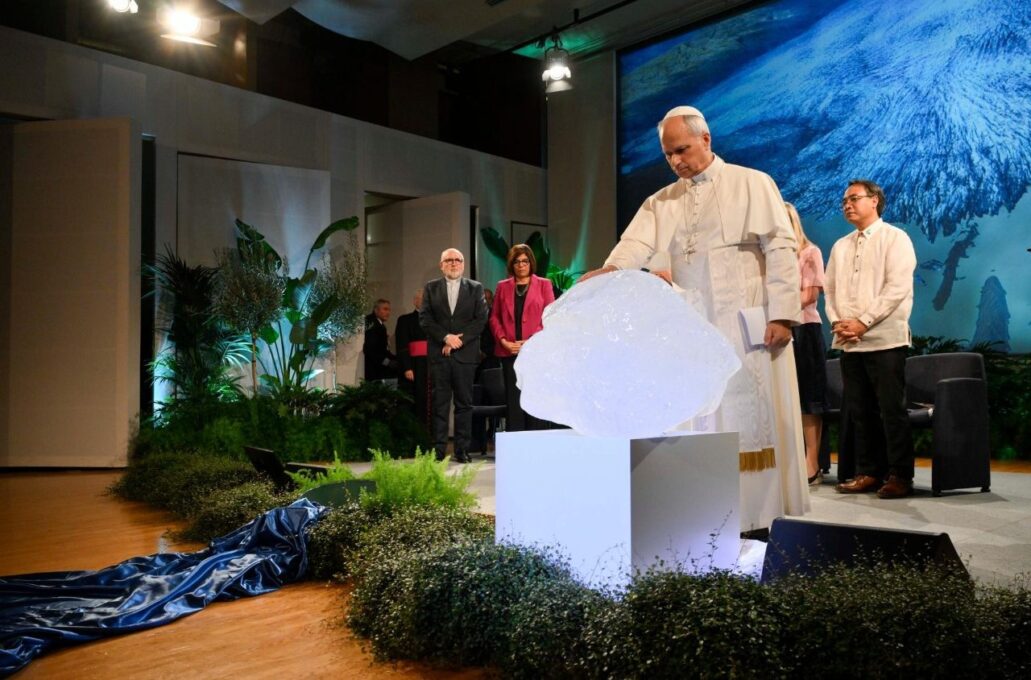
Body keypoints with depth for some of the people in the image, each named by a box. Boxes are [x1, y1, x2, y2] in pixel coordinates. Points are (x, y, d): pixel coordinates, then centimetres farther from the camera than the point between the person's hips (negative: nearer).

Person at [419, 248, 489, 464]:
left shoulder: (475, 288, 9)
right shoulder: (431, 288, 11)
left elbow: (481, 319, 0)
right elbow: (425, 318, 2)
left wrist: (459, 340, -9)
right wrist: (446, 337, -11)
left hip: (465, 354, 0)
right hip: (438, 354, 0)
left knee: (464, 403, 2)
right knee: (439, 403, 1)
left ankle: (462, 449, 8)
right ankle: (438, 449, 4)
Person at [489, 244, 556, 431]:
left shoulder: (543, 284, 8)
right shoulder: (502, 286, 14)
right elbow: (494, 317, 11)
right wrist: (503, 341, -4)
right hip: (509, 352, 2)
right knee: (513, 400, 2)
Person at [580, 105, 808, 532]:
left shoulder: (752, 184, 4)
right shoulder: (662, 202, 13)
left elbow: (780, 249, -3)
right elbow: (637, 243, -3)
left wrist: (782, 314, -11)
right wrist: (612, 269, -26)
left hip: (749, 326, -3)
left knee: (756, 418, -1)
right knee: (703, 425, 2)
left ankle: (764, 517, 8)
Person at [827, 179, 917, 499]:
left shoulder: (895, 238, 1)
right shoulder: (841, 246, 19)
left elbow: (897, 288, -10)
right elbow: (830, 289, 14)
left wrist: (863, 322, -15)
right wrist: (837, 321, -4)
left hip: (884, 339, -6)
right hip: (849, 342, 6)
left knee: (892, 410, -4)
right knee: (860, 411, 7)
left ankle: (900, 476, 3)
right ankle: (869, 472, 14)